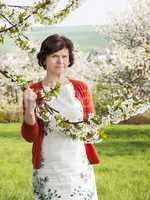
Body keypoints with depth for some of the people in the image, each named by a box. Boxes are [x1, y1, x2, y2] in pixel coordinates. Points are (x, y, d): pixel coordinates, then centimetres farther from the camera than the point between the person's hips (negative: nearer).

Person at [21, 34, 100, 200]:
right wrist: (29, 109, -17)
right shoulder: (34, 92, 0)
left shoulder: (81, 88, 5)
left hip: (79, 166, 2)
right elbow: (30, 136, -2)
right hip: (48, 169, -2)